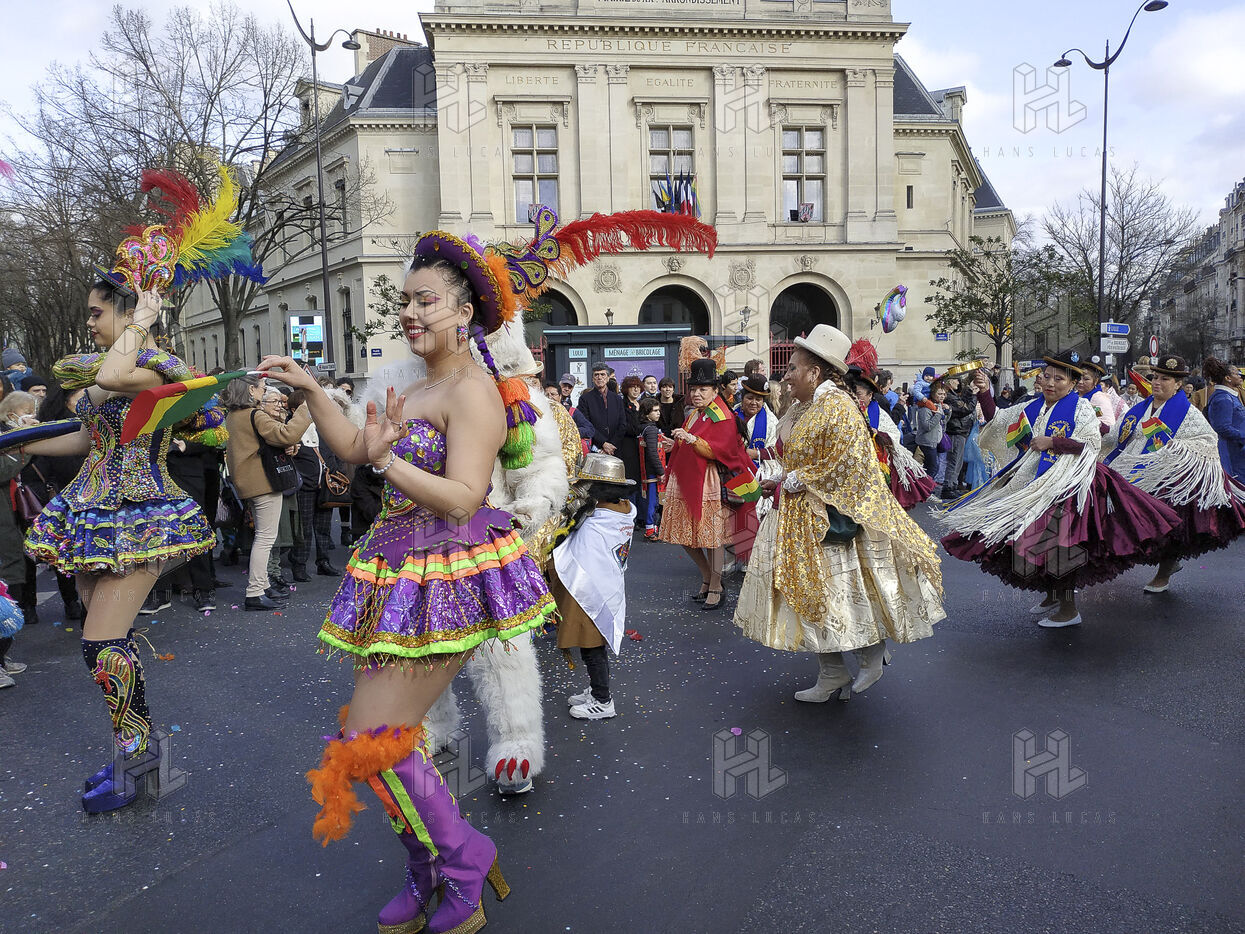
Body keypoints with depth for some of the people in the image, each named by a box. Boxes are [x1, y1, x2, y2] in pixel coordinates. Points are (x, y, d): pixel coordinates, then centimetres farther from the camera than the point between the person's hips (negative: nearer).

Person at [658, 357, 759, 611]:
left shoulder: (723, 417, -8)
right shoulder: (693, 415, 19)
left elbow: (719, 450, -21)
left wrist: (691, 439, -28)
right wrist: (676, 446, 17)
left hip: (709, 483, -9)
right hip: (686, 481, 9)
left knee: (712, 537, -4)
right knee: (686, 536, 11)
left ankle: (715, 588, 8)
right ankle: (707, 578, 28)